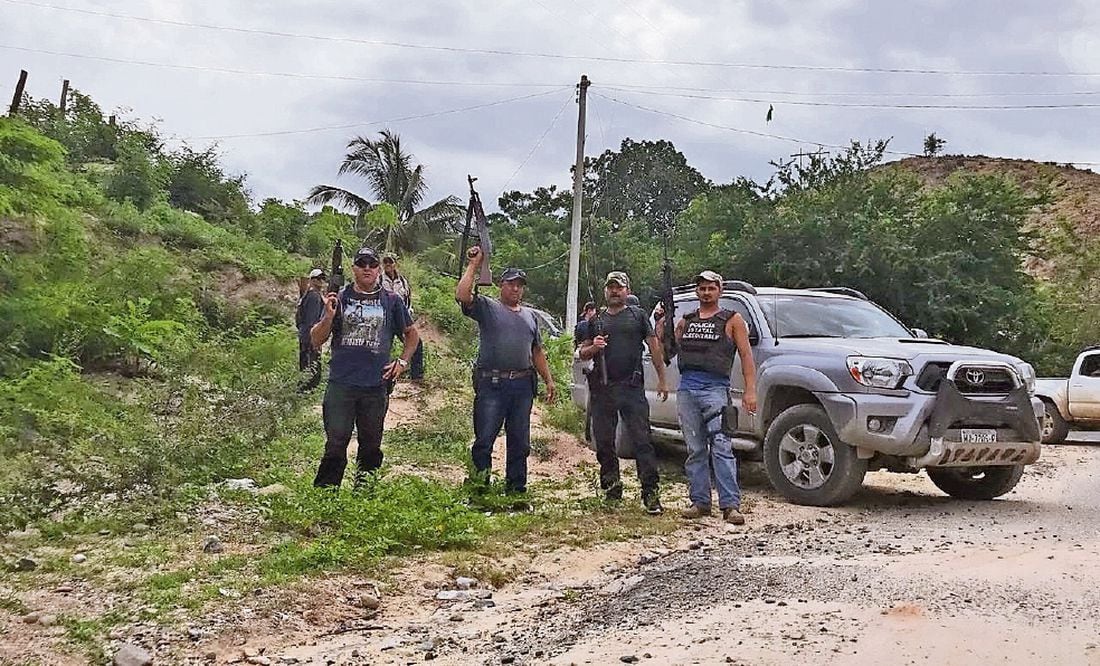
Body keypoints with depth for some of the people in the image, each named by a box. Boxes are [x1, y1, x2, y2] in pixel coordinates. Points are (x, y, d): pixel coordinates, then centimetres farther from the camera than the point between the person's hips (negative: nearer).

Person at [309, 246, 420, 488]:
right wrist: (329, 316, -14)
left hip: (376, 386, 2)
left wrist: (403, 362, 9)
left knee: (371, 445, 10)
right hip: (341, 384, -2)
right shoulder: (339, 298, 5)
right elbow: (316, 340, 2)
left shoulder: (392, 301, 8)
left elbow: (412, 334, 21)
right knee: (336, 443, -4)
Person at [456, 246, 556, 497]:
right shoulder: (487, 307, 4)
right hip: (491, 384, -5)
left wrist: (549, 380, 14)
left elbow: (537, 352, 21)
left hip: (523, 385, 5)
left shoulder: (530, 316, 20)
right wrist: (474, 266, -12)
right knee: (485, 438, -5)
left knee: (520, 442, 10)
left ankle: (516, 487, 18)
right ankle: (479, 482, 5)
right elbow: (462, 295, -15)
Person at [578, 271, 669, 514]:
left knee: (641, 440, -9)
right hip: (601, 389, 4)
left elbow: (654, 347, 7)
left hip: (632, 388, -4)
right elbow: (582, 353, 18)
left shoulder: (638, 316, 9)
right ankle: (611, 486, 22)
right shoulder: (596, 320, 17)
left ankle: (650, 491, -11)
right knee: (604, 442, 8)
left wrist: (661, 380, 0)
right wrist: (593, 348, -5)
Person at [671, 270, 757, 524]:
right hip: (686, 388, 5)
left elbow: (746, 356, 4)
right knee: (695, 450, 6)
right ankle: (700, 502, 11)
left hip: (715, 388, -4)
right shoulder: (686, 321, 22)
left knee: (721, 447, -13)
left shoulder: (732, 320, 9)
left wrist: (750, 391, -6)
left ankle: (730, 505, -15)